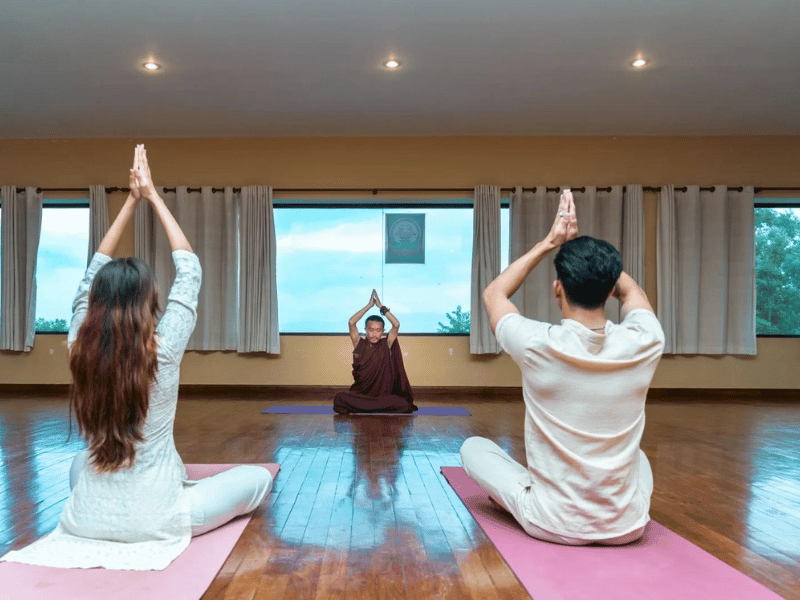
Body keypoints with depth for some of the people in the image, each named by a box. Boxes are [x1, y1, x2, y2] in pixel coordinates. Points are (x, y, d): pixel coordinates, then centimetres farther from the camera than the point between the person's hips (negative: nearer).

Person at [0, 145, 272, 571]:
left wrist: (131, 200, 5)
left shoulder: (80, 347, -10)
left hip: (86, 520, 5)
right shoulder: (163, 350, -20)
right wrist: (152, 196, 0)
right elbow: (189, 270, -8)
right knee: (259, 476, 10)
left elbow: (94, 272, 4)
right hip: (156, 522, -5)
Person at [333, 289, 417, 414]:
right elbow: (351, 323, -10)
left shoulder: (386, 345, 4)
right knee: (340, 398, -31)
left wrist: (381, 306, -5)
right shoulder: (359, 344, 4)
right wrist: (369, 305, -7)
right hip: (360, 394, -1)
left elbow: (396, 325, -10)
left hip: (383, 394, 1)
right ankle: (379, 408, -14)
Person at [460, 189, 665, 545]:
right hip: (627, 527, 4)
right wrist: (578, 242, 7)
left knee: (473, 447, 20)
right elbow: (630, 291, 12)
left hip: (552, 525, -3)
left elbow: (493, 294, 2)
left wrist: (548, 244, 2)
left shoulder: (537, 345, -22)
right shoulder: (644, 343, -14)